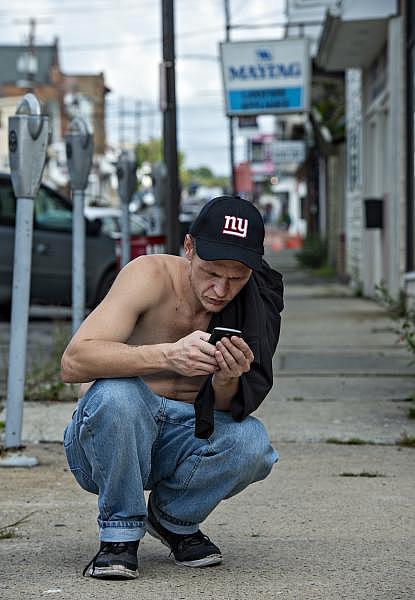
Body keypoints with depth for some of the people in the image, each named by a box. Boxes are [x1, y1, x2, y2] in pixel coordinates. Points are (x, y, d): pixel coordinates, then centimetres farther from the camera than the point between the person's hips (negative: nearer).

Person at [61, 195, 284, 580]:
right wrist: (168, 356, -42)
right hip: (103, 443, -3)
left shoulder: (256, 301, -7)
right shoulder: (152, 275, -18)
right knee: (117, 393, -35)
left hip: (182, 441, 3)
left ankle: (174, 520, 4)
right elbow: (73, 362, -29)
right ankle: (119, 535, -13)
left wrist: (228, 380, -34)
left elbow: (226, 410, -10)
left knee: (251, 443, -26)